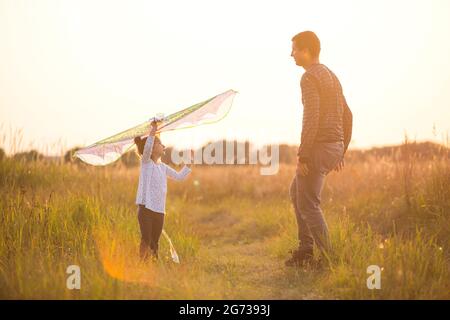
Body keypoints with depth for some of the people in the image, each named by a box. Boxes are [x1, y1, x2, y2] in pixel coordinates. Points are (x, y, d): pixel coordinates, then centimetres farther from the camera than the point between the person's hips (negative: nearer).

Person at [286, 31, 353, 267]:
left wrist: (302, 155, -19)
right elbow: (347, 116, 19)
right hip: (334, 146, 10)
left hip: (318, 148, -10)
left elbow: (311, 118, -22)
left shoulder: (310, 78, -12)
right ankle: (305, 249, 20)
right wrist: (341, 152, 22)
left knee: (308, 204, -2)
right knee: (296, 192, 21)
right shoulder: (331, 76, 18)